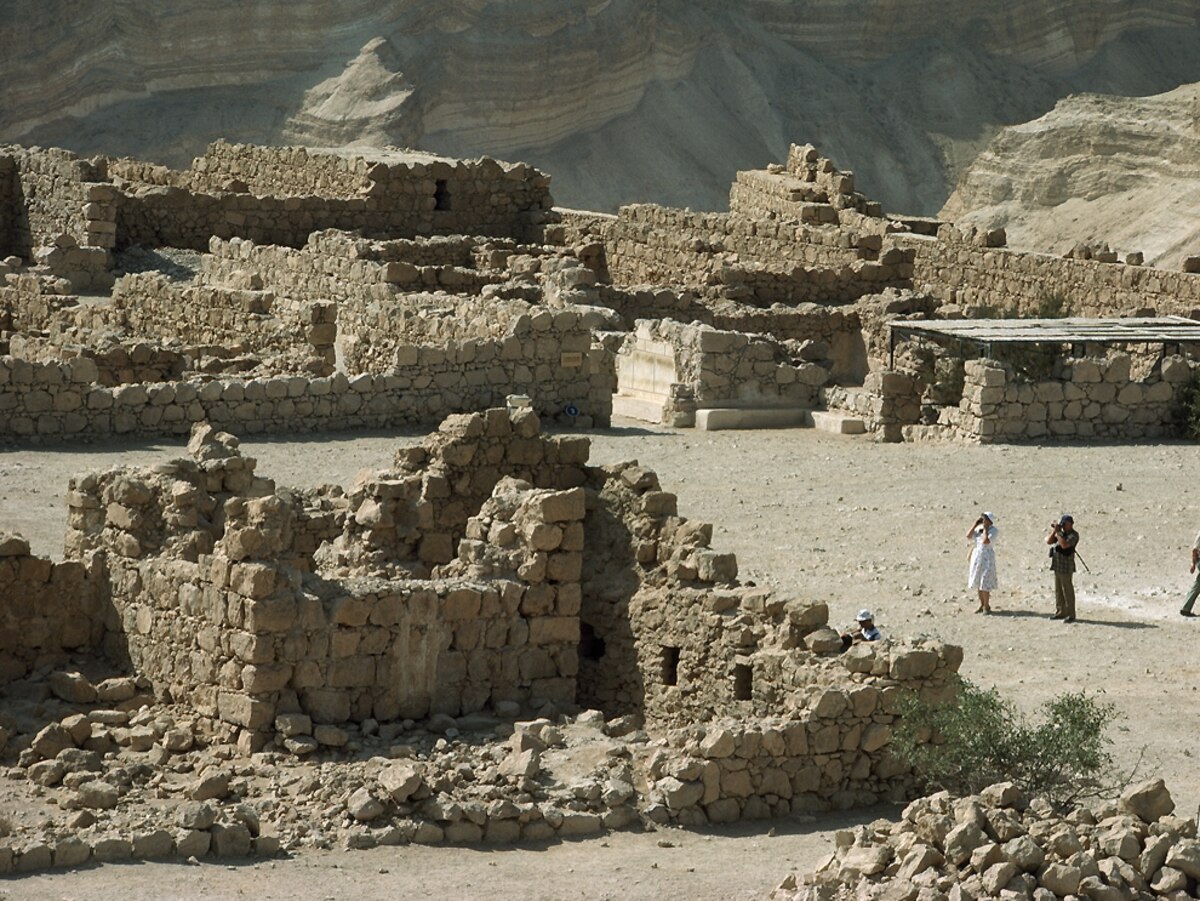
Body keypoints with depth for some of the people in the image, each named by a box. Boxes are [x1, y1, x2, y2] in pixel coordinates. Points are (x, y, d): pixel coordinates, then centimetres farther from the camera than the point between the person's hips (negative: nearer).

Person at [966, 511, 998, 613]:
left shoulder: (994, 531, -11)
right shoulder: (979, 528, 8)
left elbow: (986, 541, -24)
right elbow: (968, 536, -1)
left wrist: (985, 529, -15)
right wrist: (975, 524, -3)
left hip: (987, 558, -7)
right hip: (976, 557, 7)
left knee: (984, 583, -7)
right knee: (978, 582, 10)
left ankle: (986, 606, 3)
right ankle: (981, 605, 19)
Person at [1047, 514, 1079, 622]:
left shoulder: (1073, 535, -11)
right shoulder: (1061, 533, 13)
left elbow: (1064, 545, -26)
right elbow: (1048, 541, 9)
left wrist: (1058, 533, -18)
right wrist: (1054, 531, -4)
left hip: (1066, 568, -9)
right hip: (1057, 566, 9)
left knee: (1067, 591, -6)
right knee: (1058, 590, 13)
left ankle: (1071, 615, -3)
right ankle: (1060, 612, 20)